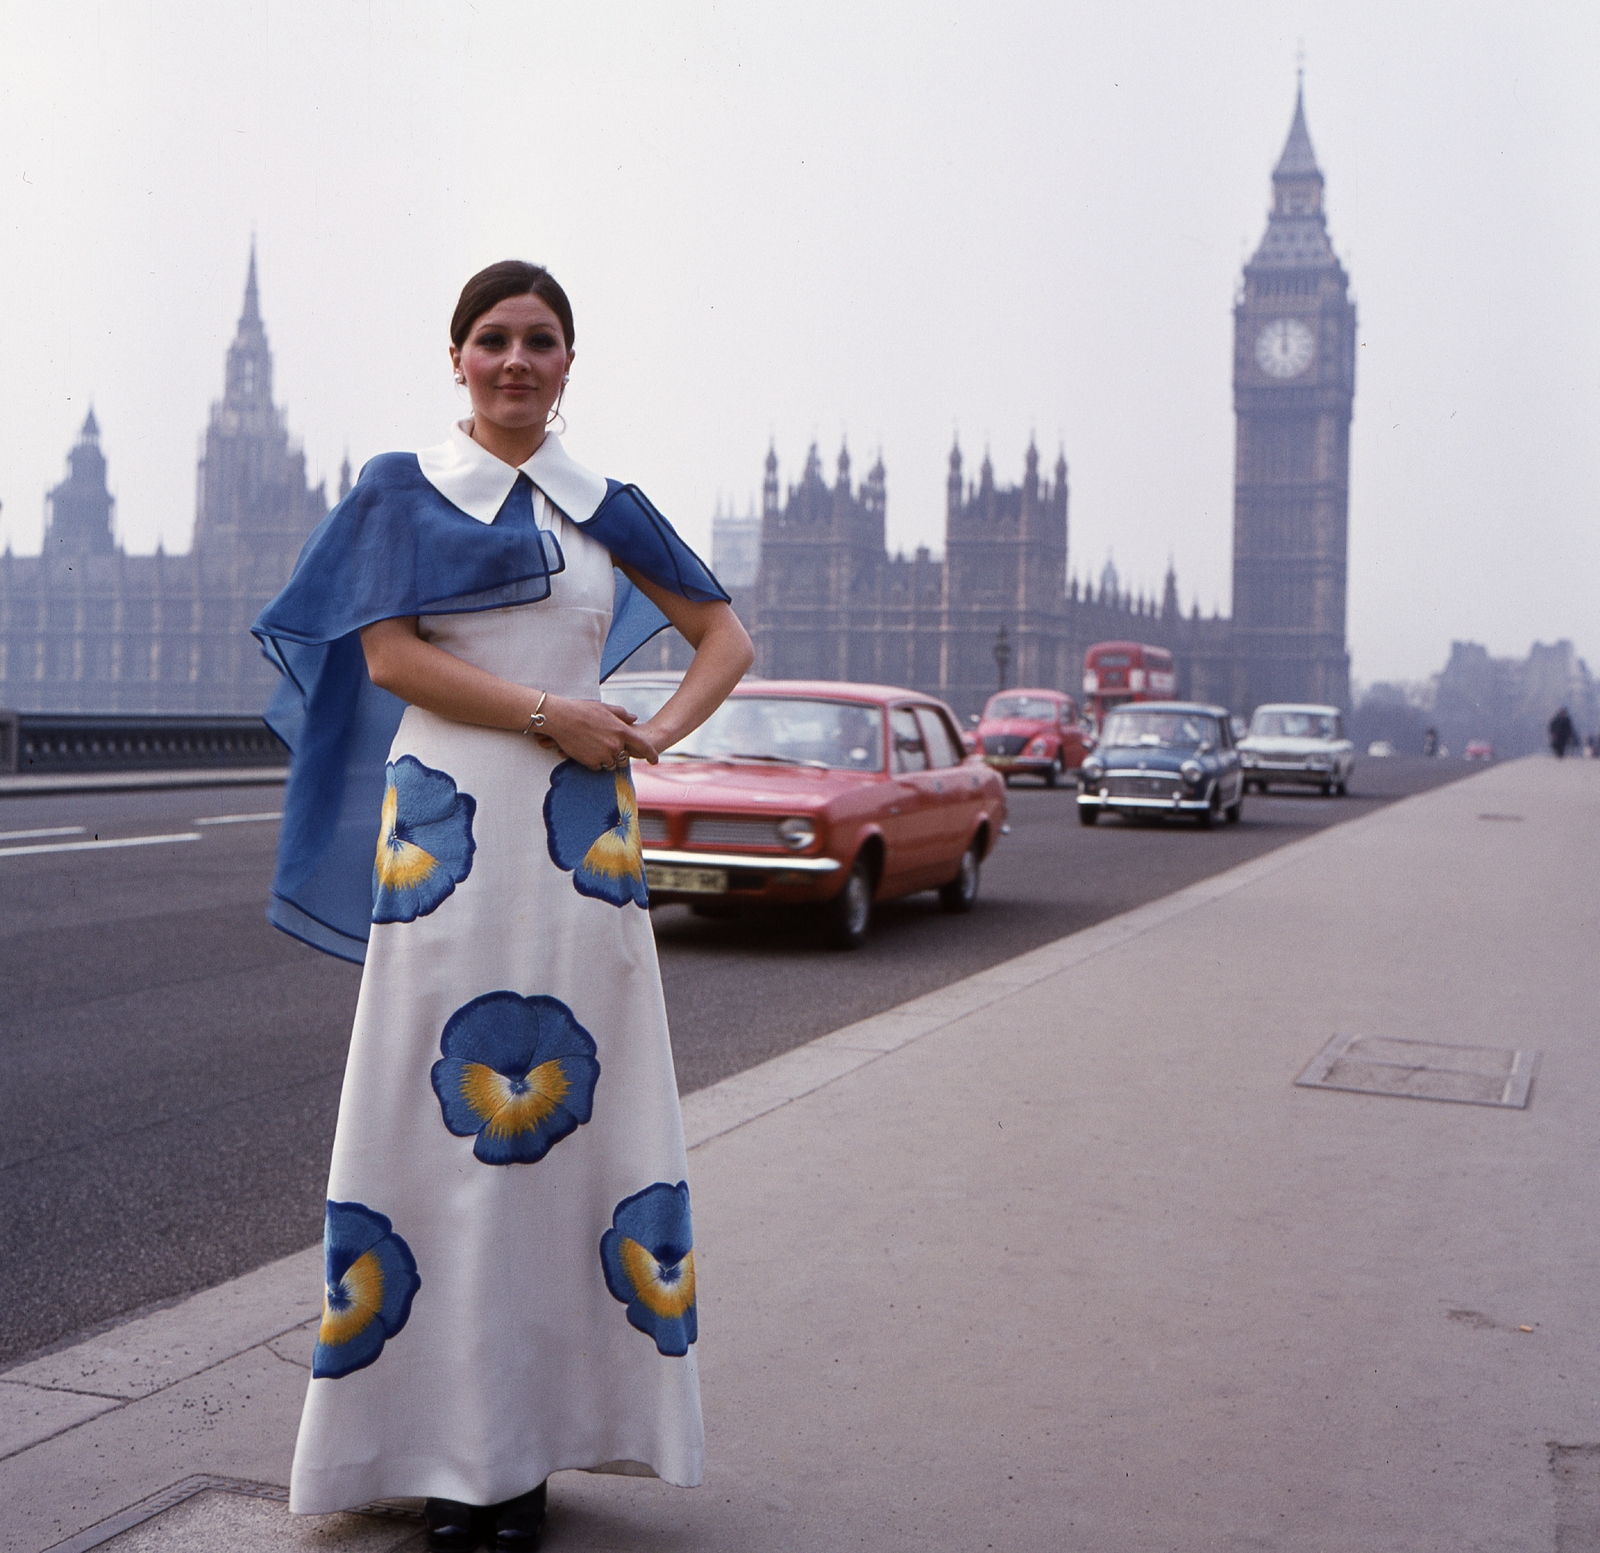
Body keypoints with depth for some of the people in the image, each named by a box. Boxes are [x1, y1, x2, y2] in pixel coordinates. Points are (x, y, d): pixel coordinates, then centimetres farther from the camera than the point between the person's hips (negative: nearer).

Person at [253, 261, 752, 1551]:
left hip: (579, 838, 3)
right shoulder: (404, 489, 7)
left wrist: (657, 735, 0)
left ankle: (533, 1437, 12)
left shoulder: (607, 509, 14)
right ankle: (446, 1443, 7)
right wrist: (551, 713, -12)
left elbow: (727, 638, 17)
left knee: (561, 1112, 2)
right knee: (445, 1112, -2)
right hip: (446, 826, -2)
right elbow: (388, 653, -5)